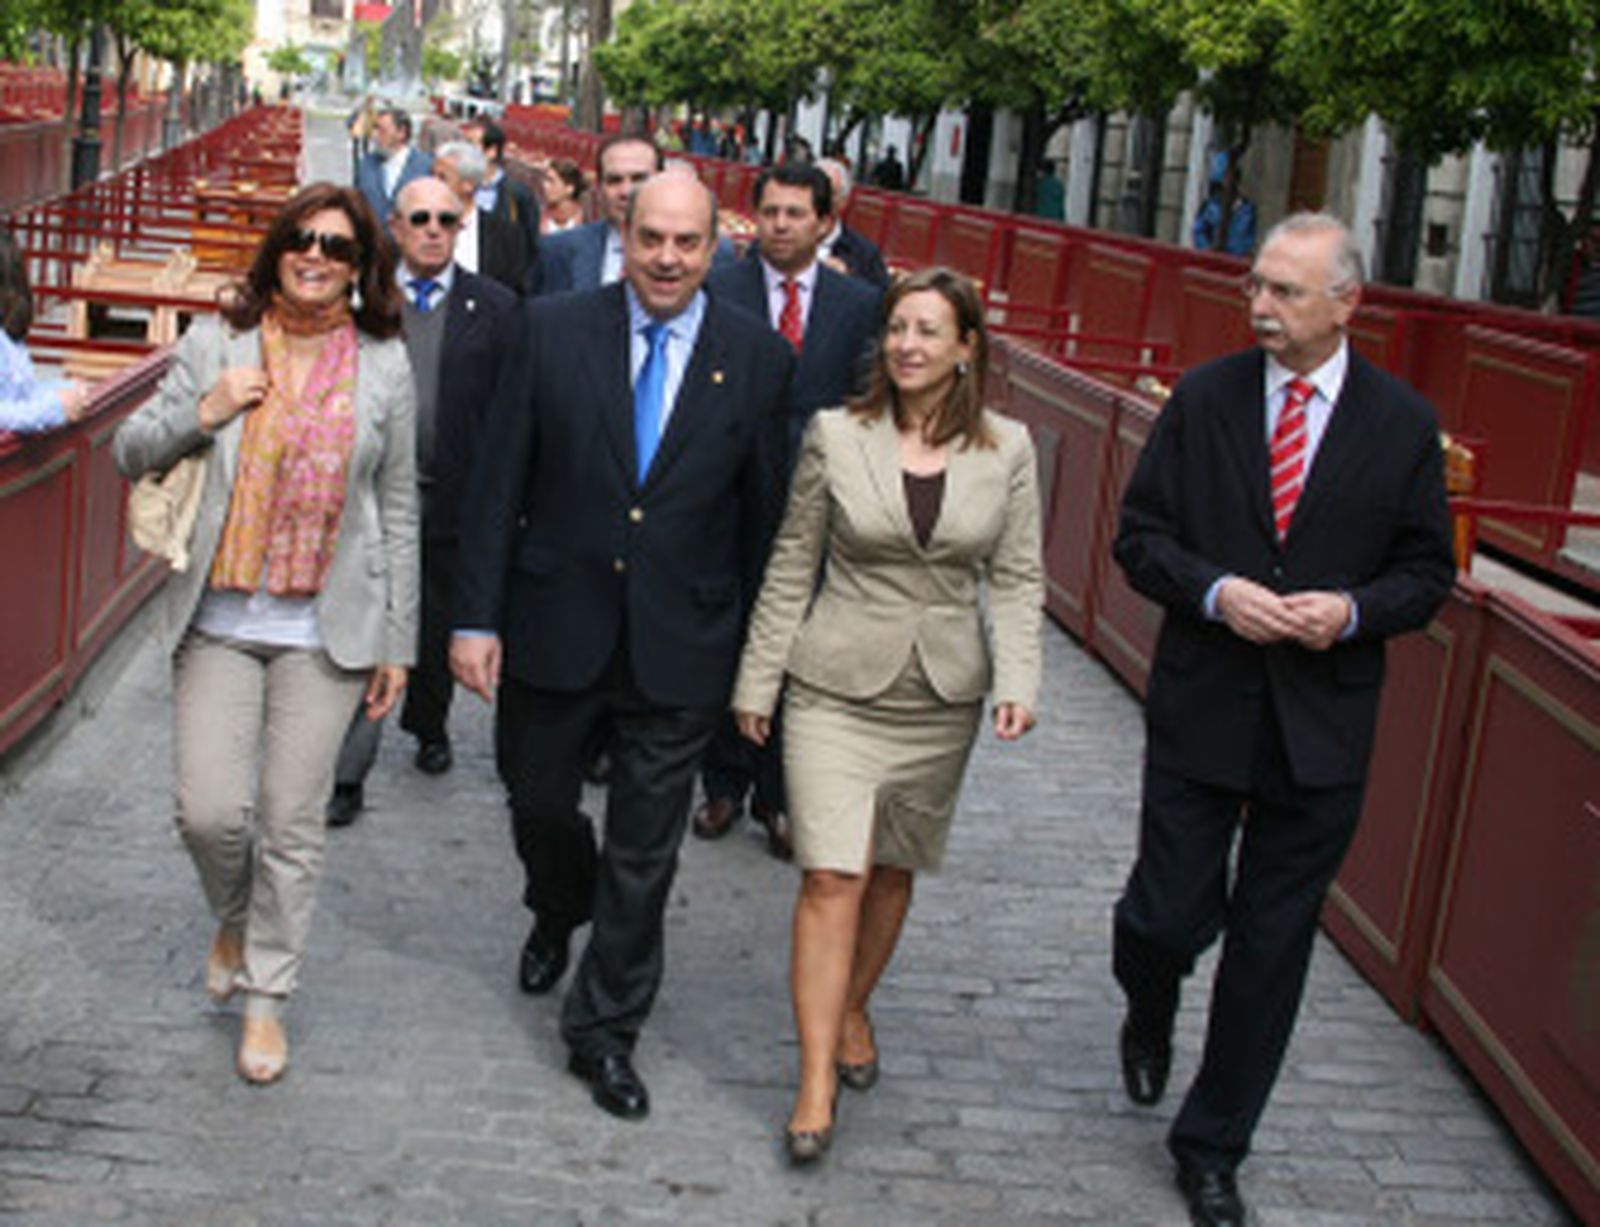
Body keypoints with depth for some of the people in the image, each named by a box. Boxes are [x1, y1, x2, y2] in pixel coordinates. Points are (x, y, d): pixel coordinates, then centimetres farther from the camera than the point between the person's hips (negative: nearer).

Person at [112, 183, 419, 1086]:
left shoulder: (385, 365, 2)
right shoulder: (217, 343, 3)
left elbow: (398, 509, 6)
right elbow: (130, 453, 8)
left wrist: (398, 641, 4)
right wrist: (202, 413, -12)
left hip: (326, 629, -1)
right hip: (221, 617, 1)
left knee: (293, 824, 3)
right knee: (210, 812, -3)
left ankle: (267, 995, 21)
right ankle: (237, 920, 30)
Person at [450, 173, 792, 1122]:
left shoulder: (758, 358, -3)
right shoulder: (554, 332, -3)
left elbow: (766, 514, 2)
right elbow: (499, 483, -2)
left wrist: (758, 653, 2)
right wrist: (477, 617, -6)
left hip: (680, 645, -1)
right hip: (556, 625, 1)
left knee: (646, 849, 6)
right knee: (540, 803, 18)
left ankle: (605, 1031, 22)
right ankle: (558, 918, 52)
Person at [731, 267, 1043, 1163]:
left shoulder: (1007, 450, 0)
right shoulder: (836, 435, -4)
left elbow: (1017, 578, 4)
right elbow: (792, 568, 2)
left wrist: (1019, 679, -10)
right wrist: (758, 682, 3)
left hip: (942, 695, 2)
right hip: (838, 685, -2)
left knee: (892, 871, 14)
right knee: (833, 878, -8)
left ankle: (853, 1011, 38)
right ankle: (817, 1081, -4)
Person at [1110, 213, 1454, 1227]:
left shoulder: (1404, 424, -1)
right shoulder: (1204, 398, -1)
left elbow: (1427, 573, 4)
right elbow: (1141, 536, 2)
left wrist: (1353, 610, -16)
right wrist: (1213, 592, -16)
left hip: (1323, 726, 0)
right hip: (1201, 710, 0)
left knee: (1271, 949, 7)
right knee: (1168, 915, 4)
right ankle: (1149, 1013, 43)